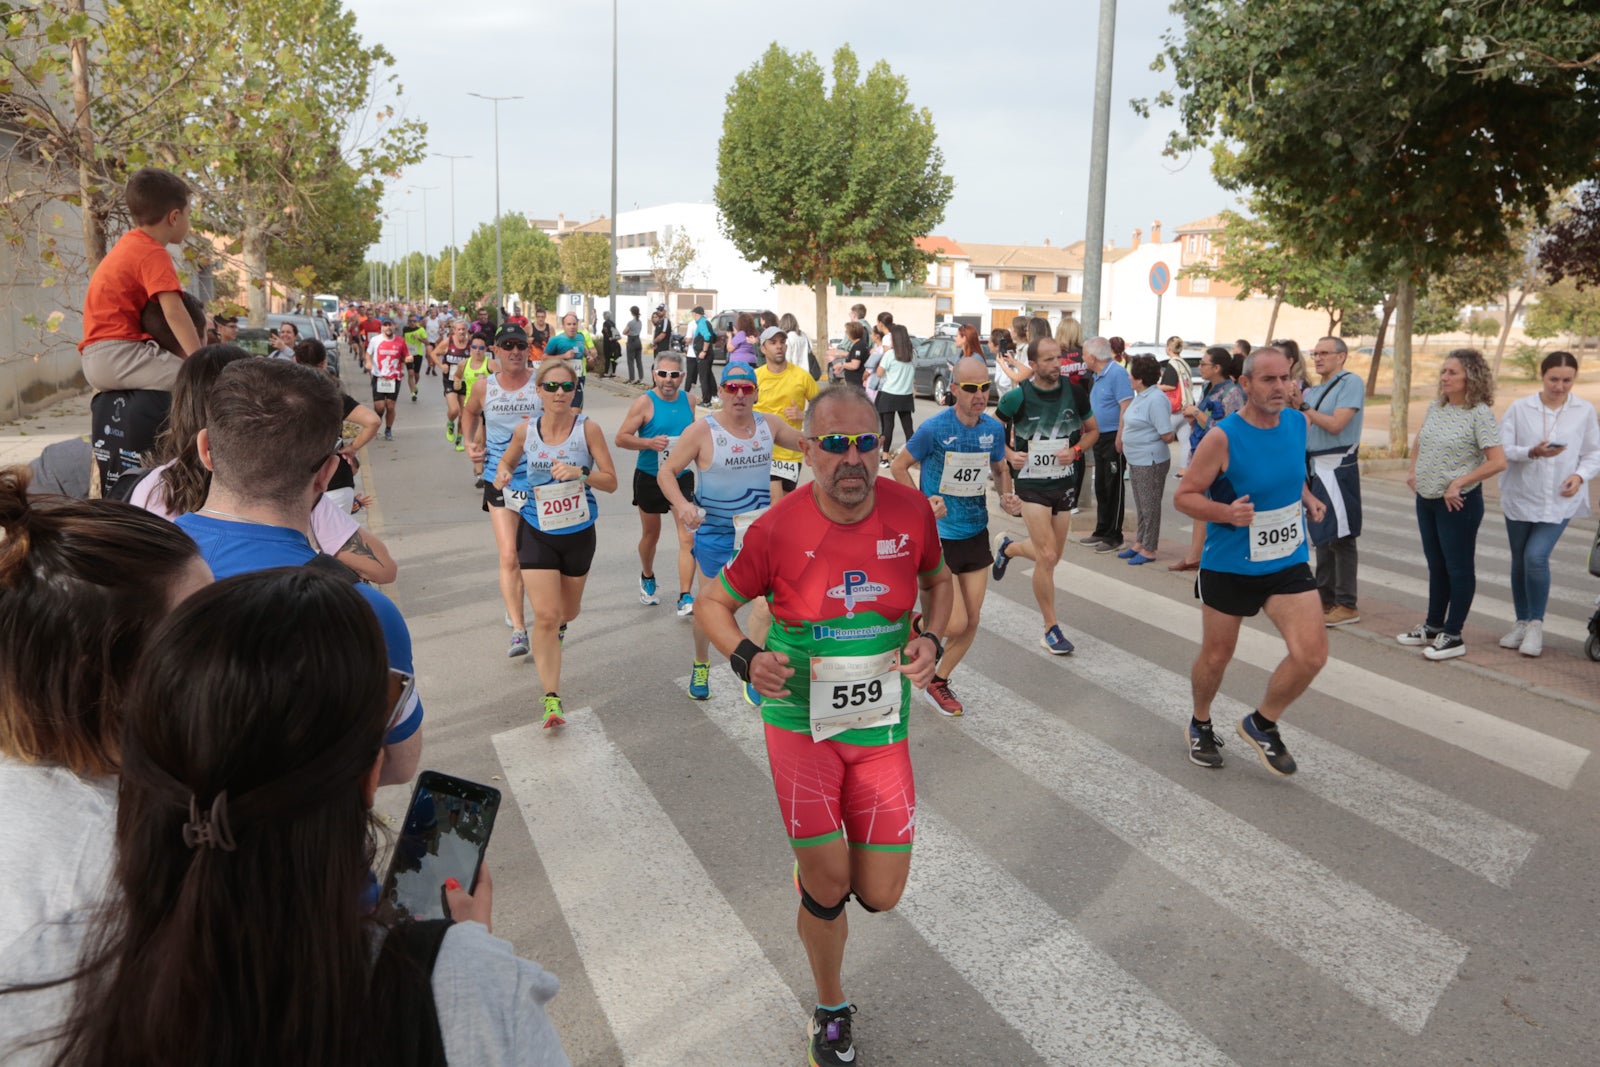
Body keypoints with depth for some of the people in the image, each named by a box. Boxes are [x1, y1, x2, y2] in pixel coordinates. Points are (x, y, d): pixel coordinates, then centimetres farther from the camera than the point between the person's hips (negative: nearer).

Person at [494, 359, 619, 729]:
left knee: (568, 611, 20)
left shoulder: (588, 428, -11)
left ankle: (560, 624, 59)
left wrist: (581, 473, -27)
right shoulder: (525, 430, -5)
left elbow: (611, 482, -9)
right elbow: (507, 461, 15)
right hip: (537, 532, 0)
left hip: (579, 533, 1)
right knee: (546, 617, -11)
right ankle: (551, 700, -5)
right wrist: (501, 475, -8)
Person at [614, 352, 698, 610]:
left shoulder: (688, 400, 1)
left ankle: (686, 596, -7)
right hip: (650, 479, -2)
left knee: (688, 537, -10)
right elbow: (621, 438, -13)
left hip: (682, 477, 2)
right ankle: (647, 578, 44)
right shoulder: (645, 403, -12)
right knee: (651, 534, 16)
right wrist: (649, 443, -27)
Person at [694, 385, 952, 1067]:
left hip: (881, 726, 2)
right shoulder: (778, 529, -14)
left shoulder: (911, 511, -8)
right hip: (801, 722, -2)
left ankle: (819, 855, 41)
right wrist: (745, 658, -19)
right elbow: (713, 604, 0)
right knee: (828, 887, -2)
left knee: (880, 896, 3)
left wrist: (931, 639, -7)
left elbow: (938, 582, 13)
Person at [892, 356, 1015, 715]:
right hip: (938, 535, -6)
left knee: (971, 622, 9)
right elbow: (899, 466, -4)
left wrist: (1006, 497, -3)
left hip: (975, 534, 6)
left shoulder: (994, 428, -2)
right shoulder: (934, 428, -17)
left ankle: (938, 682, 30)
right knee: (956, 623, -9)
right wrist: (922, 503, -16)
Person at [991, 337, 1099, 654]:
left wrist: (1076, 451, -11)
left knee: (1051, 556, 14)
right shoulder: (1018, 397, -13)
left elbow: (1093, 430, 9)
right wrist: (1008, 454, -15)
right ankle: (1052, 629, 4)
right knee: (1047, 557, -11)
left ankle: (1008, 547, 47)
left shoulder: (1075, 393, -5)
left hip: (1064, 483, 4)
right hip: (1031, 484, -4)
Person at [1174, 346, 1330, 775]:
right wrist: (1226, 512, -30)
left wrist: (1306, 497, 4)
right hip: (1229, 566, -4)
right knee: (1215, 657, 11)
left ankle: (1261, 724, 17)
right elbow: (1183, 496, -14)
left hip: (1288, 563, 4)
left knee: (1312, 654, -10)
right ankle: (1201, 726, 40)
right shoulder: (1222, 438, -18)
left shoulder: (1298, 423, -1)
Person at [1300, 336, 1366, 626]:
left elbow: (1335, 424, -17)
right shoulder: (1314, 390, 16)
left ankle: (1346, 606, 0)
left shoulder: (1351, 382, -8)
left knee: (1340, 537, -6)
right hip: (1316, 468, 9)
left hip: (1338, 468, -9)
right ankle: (1325, 598, 24)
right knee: (1321, 536, 14)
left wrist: (1304, 407, -10)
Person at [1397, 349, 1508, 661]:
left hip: (1458, 502, -7)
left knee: (1458, 568, 3)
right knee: (1436, 565, 17)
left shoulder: (1479, 413, -15)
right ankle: (1433, 626, 29)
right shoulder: (1436, 407, 6)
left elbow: (1498, 461, -21)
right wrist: (1414, 471, 10)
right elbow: (1419, 442, 24)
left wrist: (1458, 484, -19)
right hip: (1426, 498, 7)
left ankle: (1453, 636, 10)